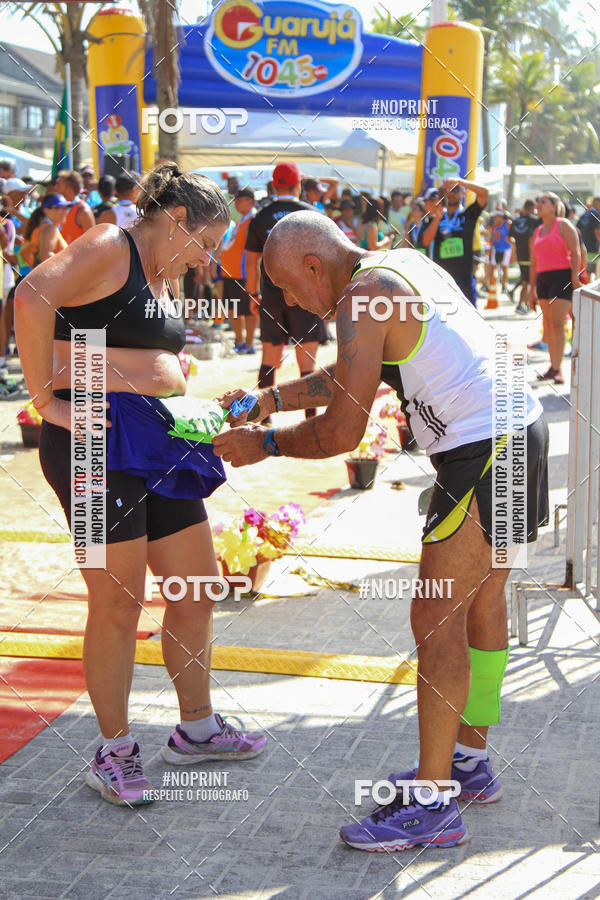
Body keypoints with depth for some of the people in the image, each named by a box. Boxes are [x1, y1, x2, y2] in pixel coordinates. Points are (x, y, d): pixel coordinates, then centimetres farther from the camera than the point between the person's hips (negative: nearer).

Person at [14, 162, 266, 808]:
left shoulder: (164, 278, 22)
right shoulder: (109, 248, -8)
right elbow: (31, 299, -24)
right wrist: (46, 399, -22)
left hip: (159, 443, 9)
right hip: (99, 439, -9)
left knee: (196, 590, 12)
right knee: (117, 603, -2)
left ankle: (196, 730, 28)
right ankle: (114, 751, 13)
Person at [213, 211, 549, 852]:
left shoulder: (362, 299, -15)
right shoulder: (402, 265, 14)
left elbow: (343, 431, -17)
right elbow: (352, 376, 26)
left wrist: (265, 445, -2)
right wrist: (271, 398, 21)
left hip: (484, 456, -11)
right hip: (519, 431, 11)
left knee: (436, 621, -7)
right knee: (480, 601, 19)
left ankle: (433, 806, -1)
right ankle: (469, 762, 32)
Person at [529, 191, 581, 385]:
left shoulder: (563, 225, -1)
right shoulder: (537, 232, 18)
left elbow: (575, 252, -7)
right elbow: (534, 262, 20)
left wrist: (575, 276, -17)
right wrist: (532, 289, 17)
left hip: (563, 276, -7)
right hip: (543, 279, 7)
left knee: (557, 323, -14)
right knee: (548, 324, 5)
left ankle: (556, 369, -16)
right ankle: (554, 368, 10)